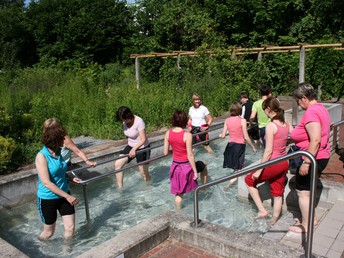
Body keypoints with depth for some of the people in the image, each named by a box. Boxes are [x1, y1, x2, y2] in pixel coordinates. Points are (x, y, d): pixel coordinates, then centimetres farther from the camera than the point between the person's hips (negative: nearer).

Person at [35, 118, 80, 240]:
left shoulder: (58, 152, -1)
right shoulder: (41, 156, -22)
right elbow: (47, 183, -25)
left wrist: (71, 178, 2)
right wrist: (67, 196, -24)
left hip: (63, 195, 5)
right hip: (47, 198, -5)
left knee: (70, 227, 6)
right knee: (48, 232, 14)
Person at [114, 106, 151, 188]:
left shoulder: (139, 122, -25)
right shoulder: (125, 121, -4)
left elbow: (144, 139, -27)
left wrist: (134, 149, -38)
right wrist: (132, 148, 18)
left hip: (142, 148, -6)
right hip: (131, 146, 7)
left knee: (144, 173, 4)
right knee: (117, 164, -9)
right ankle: (120, 188, 1)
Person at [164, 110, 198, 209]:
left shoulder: (168, 133, -6)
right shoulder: (187, 135, -21)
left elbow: (165, 152, 0)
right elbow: (190, 155, -18)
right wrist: (195, 171, -9)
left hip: (175, 165, 5)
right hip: (186, 166, -5)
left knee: (179, 192, 19)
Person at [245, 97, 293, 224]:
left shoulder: (271, 126, -19)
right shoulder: (286, 123, 2)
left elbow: (268, 151, -21)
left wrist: (259, 170, -16)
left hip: (273, 163, -7)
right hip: (284, 163, 8)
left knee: (249, 180, 14)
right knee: (278, 192, 18)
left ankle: (262, 210, 13)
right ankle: (274, 219, 30)